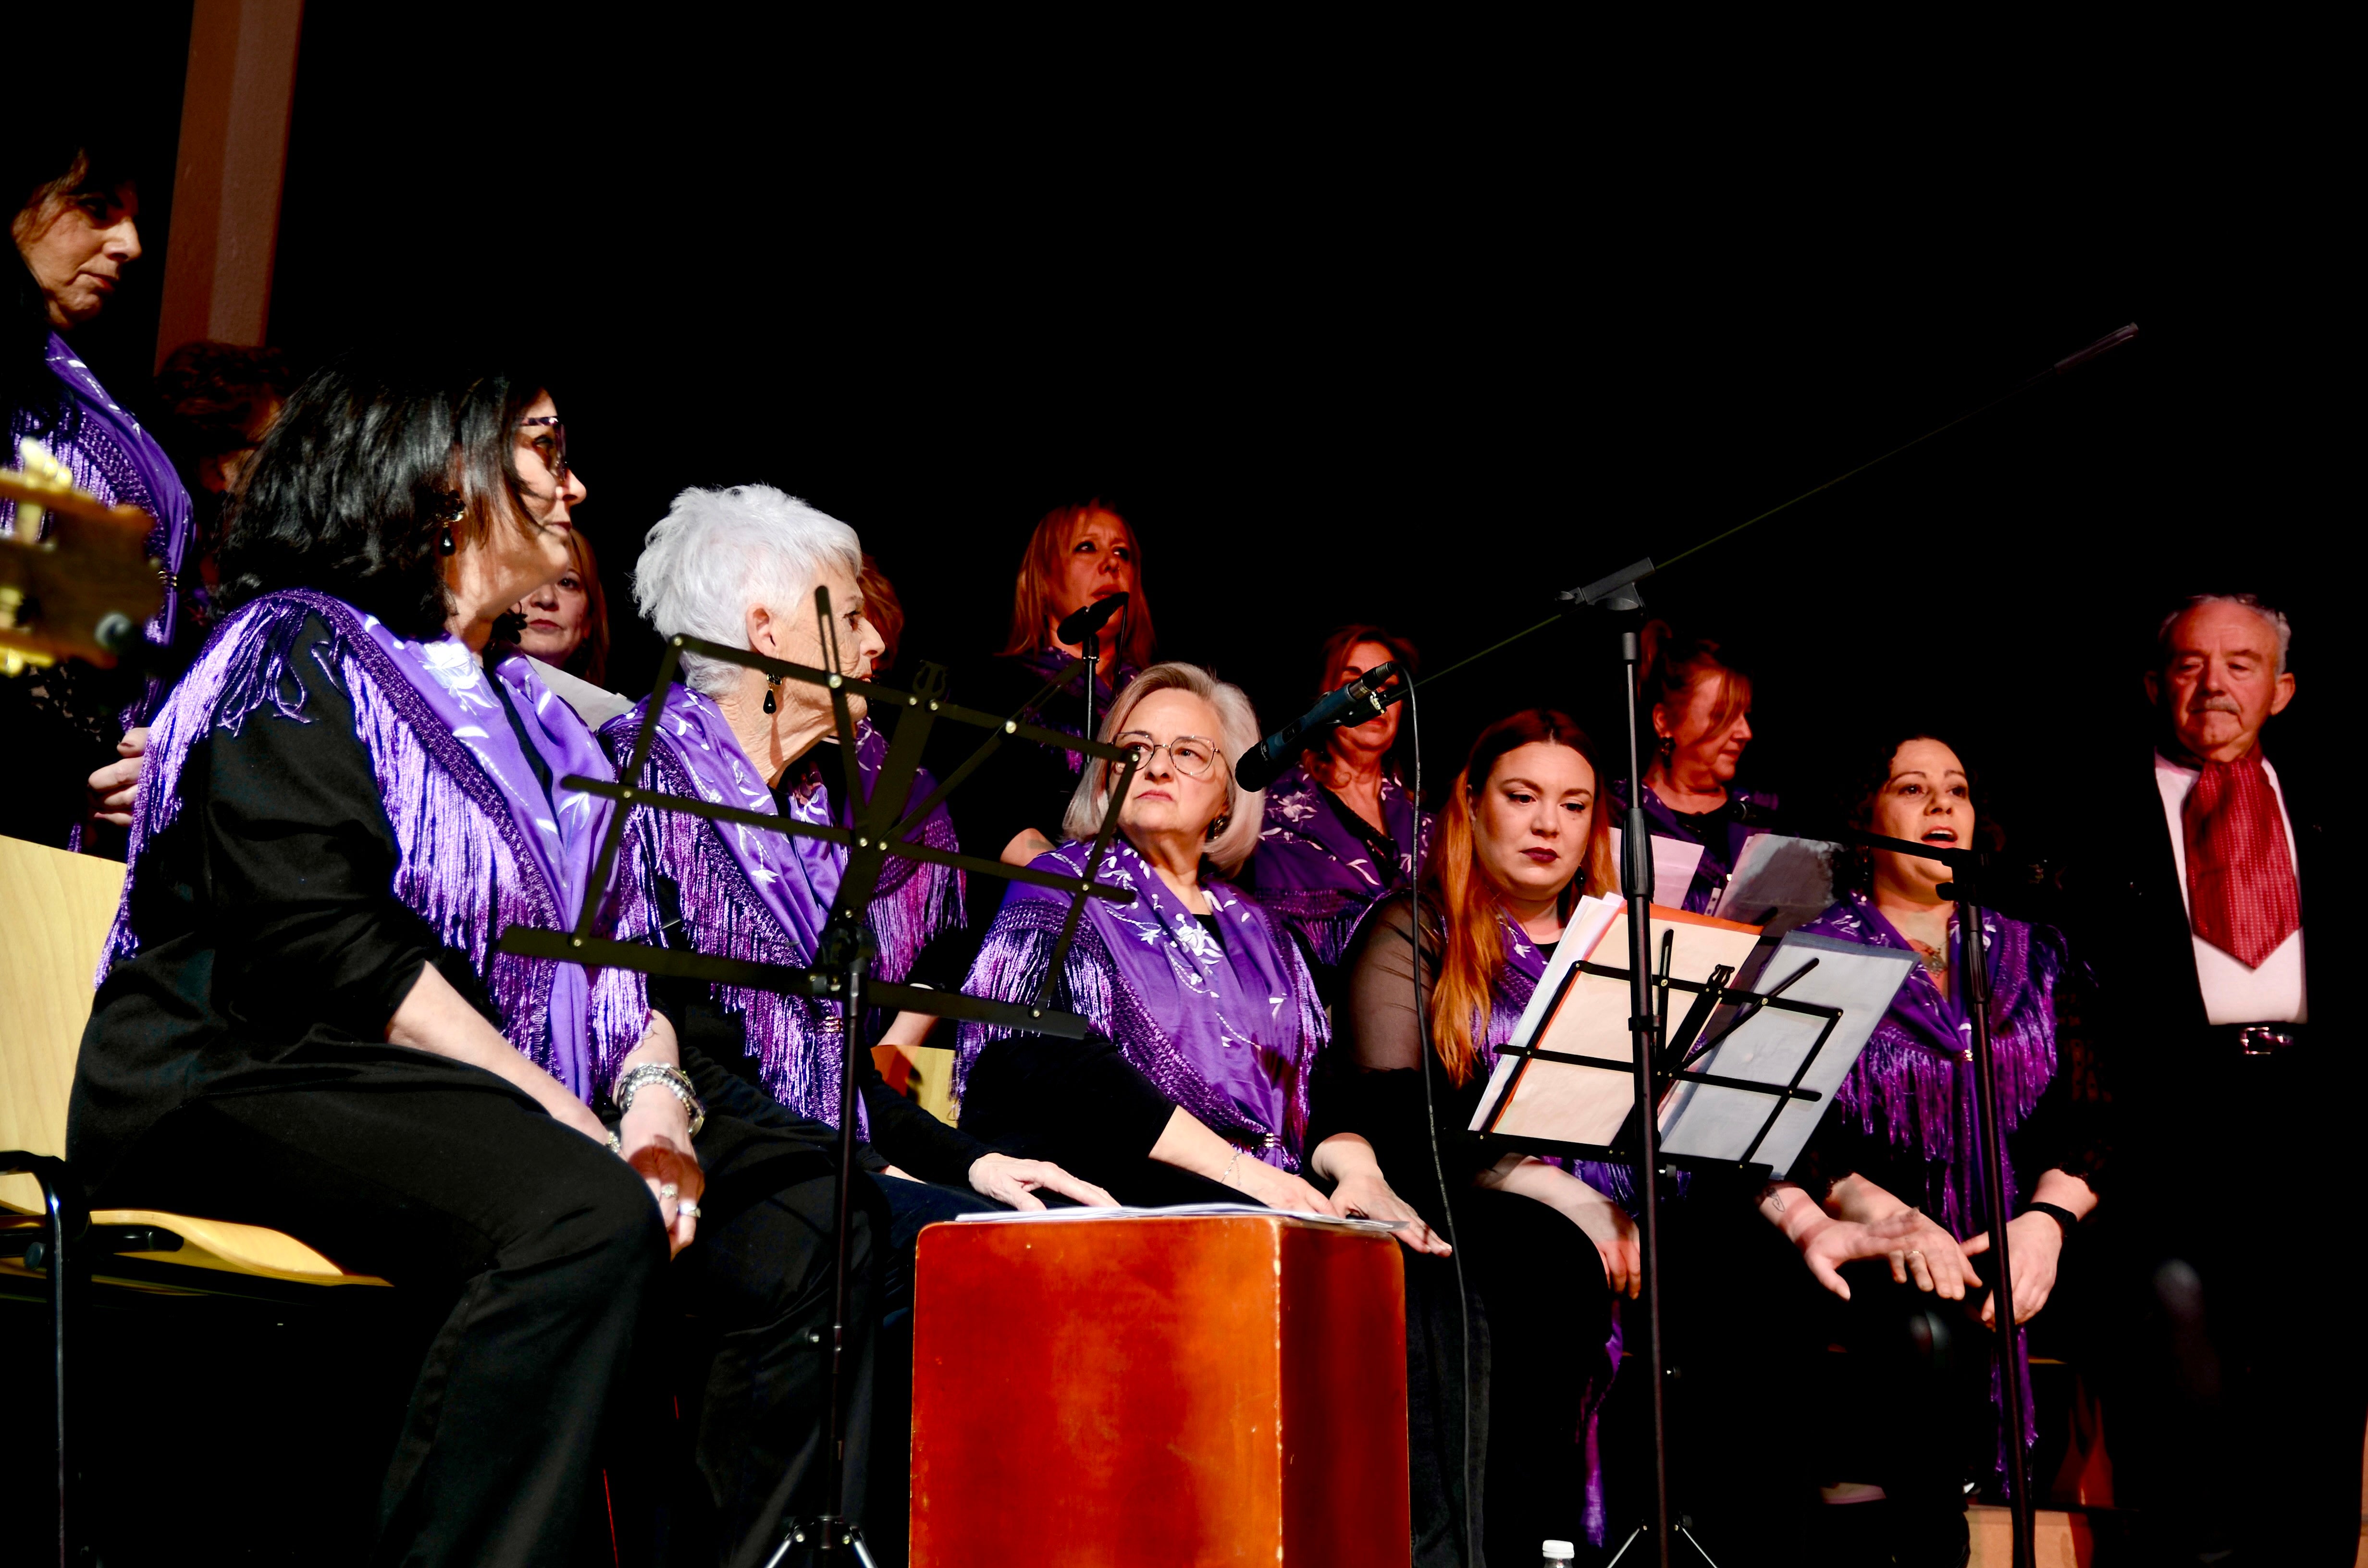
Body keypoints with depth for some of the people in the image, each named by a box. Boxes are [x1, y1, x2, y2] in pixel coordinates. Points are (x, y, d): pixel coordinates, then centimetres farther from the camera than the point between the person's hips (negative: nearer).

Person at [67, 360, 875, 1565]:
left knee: (815, 1221, -12)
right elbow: (324, 947, -15)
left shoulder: (518, 700, 24)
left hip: (520, 1095, 8)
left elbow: (616, 952, 17)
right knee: (587, 1218, -35)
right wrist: (575, 1122, -20)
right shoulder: (297, 652, -1)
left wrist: (655, 1091, -6)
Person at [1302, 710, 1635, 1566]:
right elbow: (1396, 1121, -7)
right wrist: (1566, 1196, -15)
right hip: (1466, 1228, -4)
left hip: (1615, 1229, 4)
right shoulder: (1413, 932, 8)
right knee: (1551, 1262, -36)